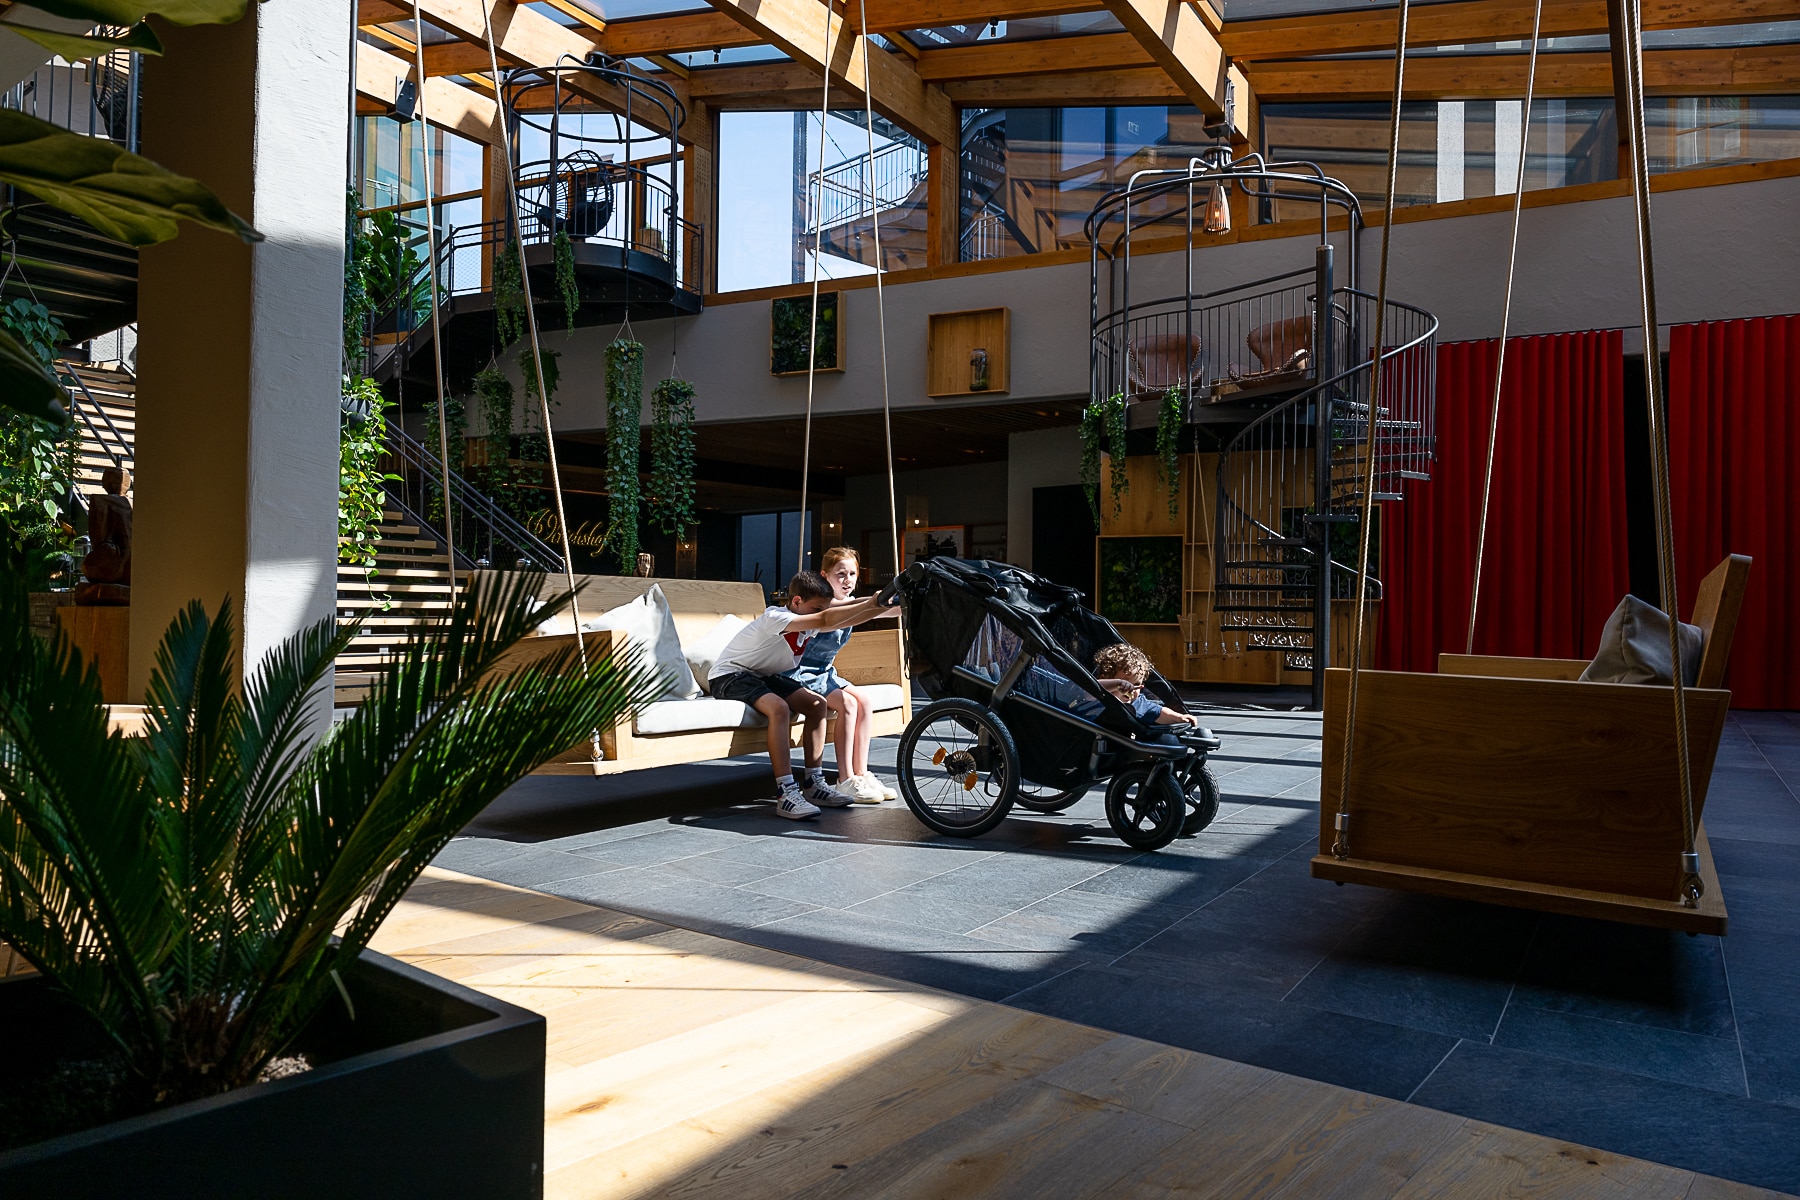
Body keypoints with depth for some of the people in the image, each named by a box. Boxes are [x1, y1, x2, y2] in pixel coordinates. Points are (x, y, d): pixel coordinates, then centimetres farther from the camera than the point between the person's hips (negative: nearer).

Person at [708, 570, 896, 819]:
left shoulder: (809, 625, -1)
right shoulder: (775, 617, -27)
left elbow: (843, 621, -9)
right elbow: (824, 621, -39)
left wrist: (879, 607, -24)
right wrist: (869, 603, -41)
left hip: (763, 676, 9)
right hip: (729, 676, -9)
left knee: (817, 704, -6)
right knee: (779, 708, -35)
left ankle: (814, 784, -2)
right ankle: (786, 794, -34)